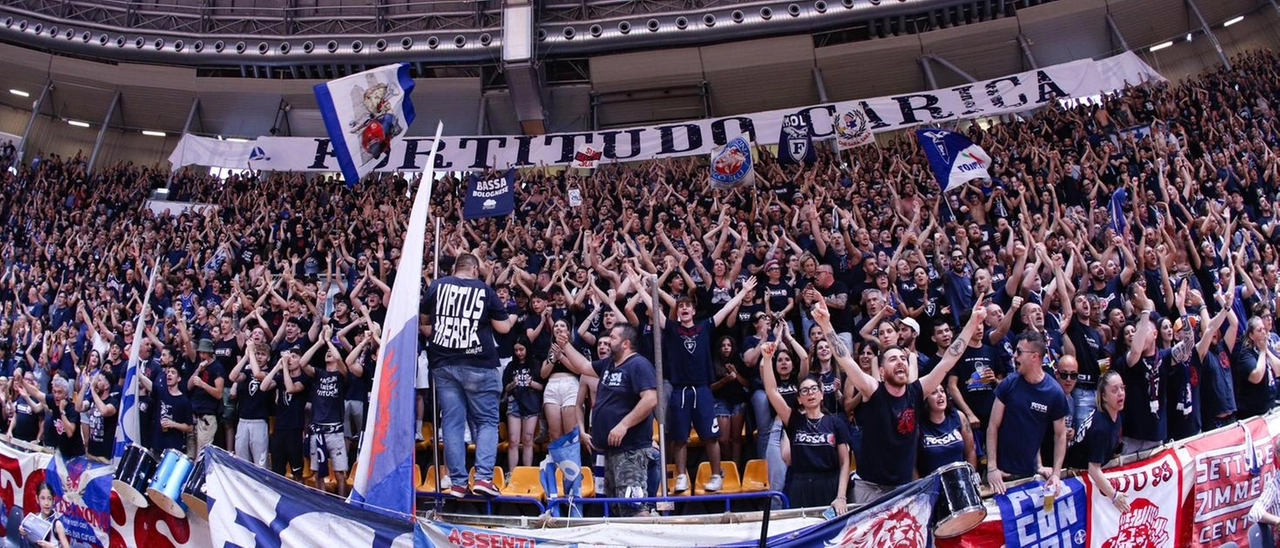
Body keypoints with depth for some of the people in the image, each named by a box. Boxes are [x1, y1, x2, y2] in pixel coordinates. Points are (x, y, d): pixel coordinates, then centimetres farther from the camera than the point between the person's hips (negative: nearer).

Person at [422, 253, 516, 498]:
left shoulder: (437, 286, 5)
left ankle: (457, 482, 3)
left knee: (452, 422, 5)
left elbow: (423, 319, 15)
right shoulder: (485, 290, -1)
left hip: (443, 364, 3)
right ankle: (483, 476, -8)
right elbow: (502, 327, -1)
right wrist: (511, 319, 20)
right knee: (487, 421, 6)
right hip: (478, 365, -2)